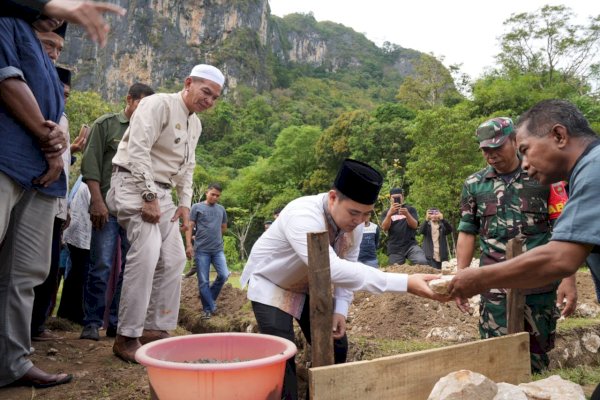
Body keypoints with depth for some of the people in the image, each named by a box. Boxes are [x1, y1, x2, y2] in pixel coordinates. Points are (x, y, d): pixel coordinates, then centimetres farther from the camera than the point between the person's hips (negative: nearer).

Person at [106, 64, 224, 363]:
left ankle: (155, 329, 13)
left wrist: (185, 203, 9)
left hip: (161, 192, 9)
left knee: (174, 259, 4)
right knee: (147, 252, -23)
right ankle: (127, 336, -15)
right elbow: (138, 150, -20)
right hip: (133, 184, -9)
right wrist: (148, 197, -23)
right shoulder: (159, 104, -10)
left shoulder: (196, 124, 16)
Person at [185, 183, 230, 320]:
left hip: (218, 249, 3)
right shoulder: (197, 207, 2)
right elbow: (190, 227, -2)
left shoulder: (221, 209, 13)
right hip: (201, 250, -3)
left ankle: (211, 298, 17)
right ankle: (208, 308, 11)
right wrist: (189, 245, -11)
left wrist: (214, 235, 13)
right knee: (203, 281, 0)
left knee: (224, 275, -7)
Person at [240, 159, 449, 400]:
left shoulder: (354, 223, -16)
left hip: (308, 287, 7)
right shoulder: (302, 215, -40)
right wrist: (406, 283, -55)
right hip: (270, 285, -6)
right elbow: (333, 269, -51)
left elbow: (346, 267, -2)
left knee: (335, 347, 5)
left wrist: (340, 310, -16)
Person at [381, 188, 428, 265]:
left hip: (411, 245, -1)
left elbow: (414, 225, -4)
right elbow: (384, 228, -7)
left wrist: (407, 214, -23)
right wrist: (390, 213, -25)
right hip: (395, 249, 1)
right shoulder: (386, 212, 10)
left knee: (422, 262, -25)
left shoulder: (410, 209, 10)